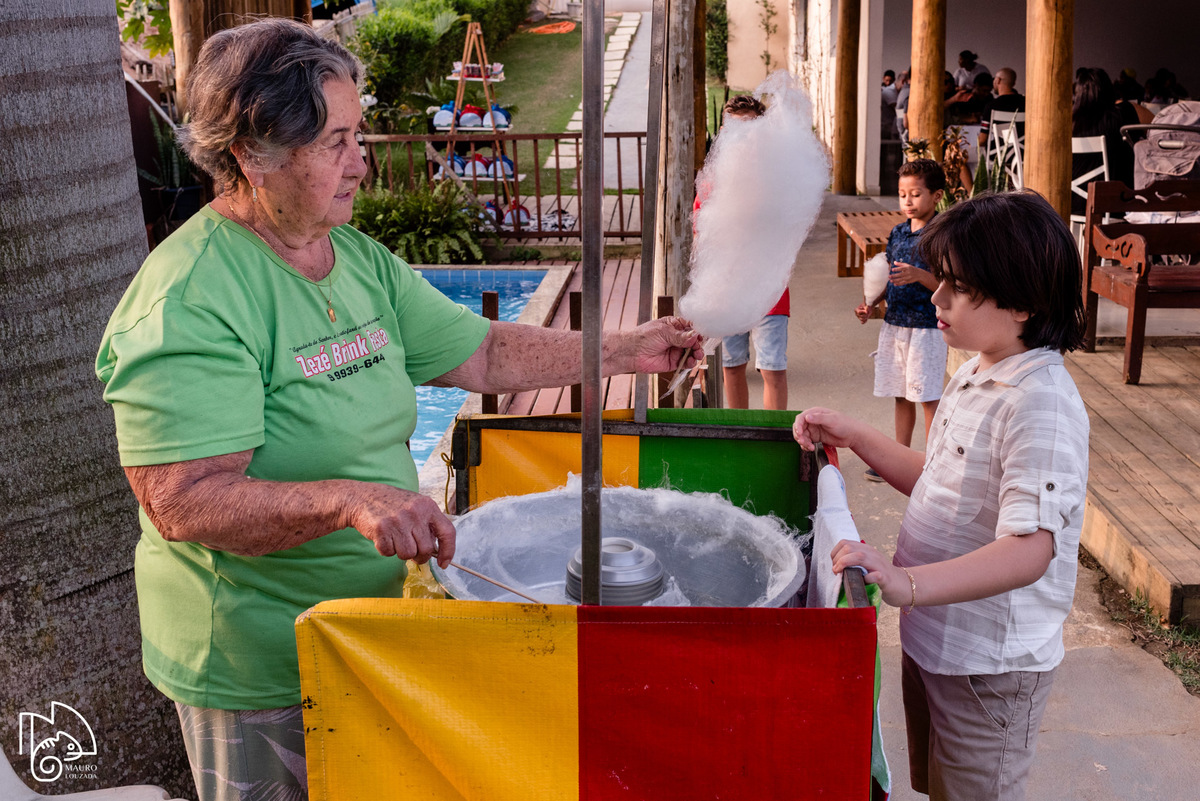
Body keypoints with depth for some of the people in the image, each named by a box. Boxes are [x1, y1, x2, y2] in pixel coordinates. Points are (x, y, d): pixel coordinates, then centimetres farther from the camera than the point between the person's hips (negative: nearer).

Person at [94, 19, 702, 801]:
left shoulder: (360, 259, 4)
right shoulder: (189, 301, -23)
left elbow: (483, 354, 9)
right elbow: (186, 504, -29)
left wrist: (622, 351, 3)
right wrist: (350, 500, -41)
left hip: (375, 630, 8)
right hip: (261, 670, -7)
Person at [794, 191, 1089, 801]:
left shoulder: (1042, 406, -25)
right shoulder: (974, 374, 5)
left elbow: (1030, 549, -35)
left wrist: (909, 583, -46)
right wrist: (856, 439, 8)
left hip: (988, 664, -9)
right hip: (931, 637, 9)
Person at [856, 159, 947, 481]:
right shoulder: (898, 232, 11)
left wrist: (919, 275, -28)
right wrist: (871, 303, 4)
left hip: (926, 326, -7)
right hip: (894, 322, 7)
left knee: (927, 397, -1)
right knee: (901, 395, 14)